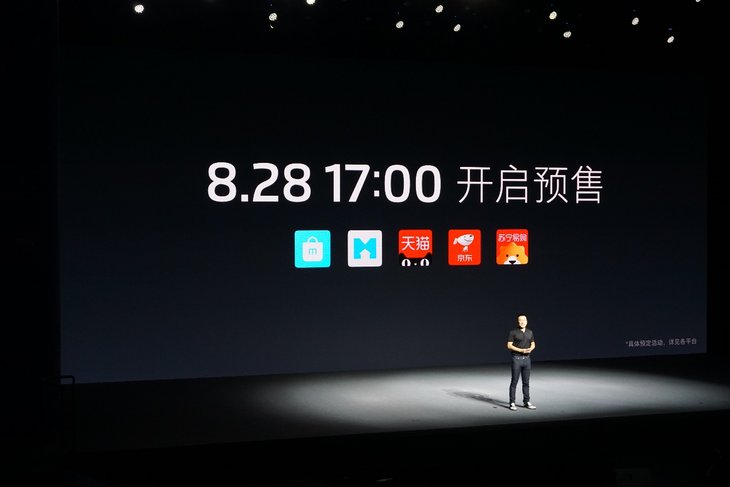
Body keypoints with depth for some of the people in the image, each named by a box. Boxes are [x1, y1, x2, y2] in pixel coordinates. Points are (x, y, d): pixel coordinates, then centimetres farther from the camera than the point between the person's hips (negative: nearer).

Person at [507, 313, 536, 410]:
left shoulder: (530, 332, 10)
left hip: (527, 358, 5)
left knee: (526, 382, 9)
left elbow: (533, 344, 16)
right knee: (514, 381, -2)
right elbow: (509, 345, -8)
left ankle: (526, 402, 15)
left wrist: (530, 349, -7)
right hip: (516, 359, -5)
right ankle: (512, 403, 0)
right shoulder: (513, 332, -5)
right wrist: (521, 350, -18)